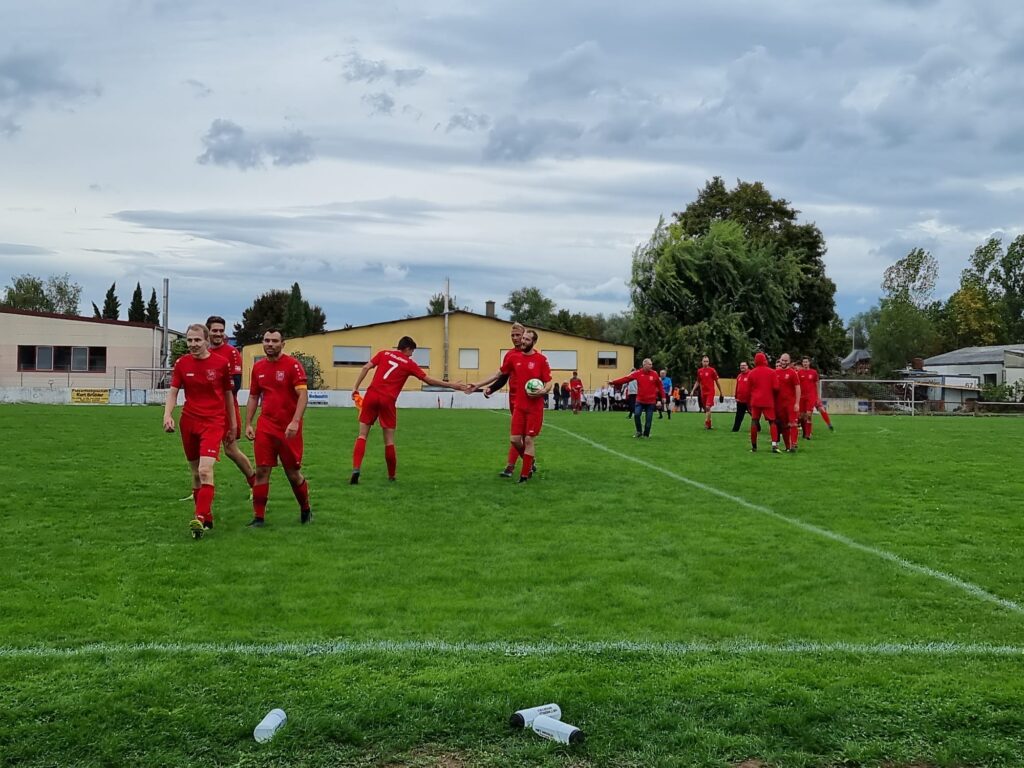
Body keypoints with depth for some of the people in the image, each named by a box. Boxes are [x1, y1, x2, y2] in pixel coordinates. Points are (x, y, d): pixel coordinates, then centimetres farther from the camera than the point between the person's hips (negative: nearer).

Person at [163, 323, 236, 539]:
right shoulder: (182, 363, 3)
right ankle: (207, 517, 22)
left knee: (205, 470, -20)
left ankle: (200, 519, -23)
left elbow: (228, 394, 8)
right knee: (195, 472, 10)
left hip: (214, 422, -4)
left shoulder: (221, 363, -3)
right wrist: (167, 415, -16)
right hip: (189, 422, 4)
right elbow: (173, 392, 2)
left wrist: (233, 423, 13)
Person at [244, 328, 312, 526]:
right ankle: (258, 517, 5)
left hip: (289, 429, -4)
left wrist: (295, 422, -25)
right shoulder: (258, 367, 9)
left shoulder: (292, 365, -8)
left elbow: (303, 395, -15)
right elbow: (253, 397, 17)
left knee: (293, 474, 6)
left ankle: (305, 510, 27)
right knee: (261, 471, -2)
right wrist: (248, 424, 9)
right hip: (265, 427, 4)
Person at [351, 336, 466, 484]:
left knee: (362, 435, 6)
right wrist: (453, 386, 14)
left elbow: (366, 368, 3)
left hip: (371, 395, 2)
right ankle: (391, 476, 14)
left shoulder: (383, 353, 13)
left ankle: (356, 470, -12)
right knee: (389, 441, 8)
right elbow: (429, 380, 8)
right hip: (388, 401, -2)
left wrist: (355, 387, 3)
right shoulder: (409, 363, 7)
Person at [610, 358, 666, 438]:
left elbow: (660, 385, 6)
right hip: (640, 400, 0)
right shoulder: (637, 373, -3)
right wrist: (613, 382, -14)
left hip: (651, 401, 0)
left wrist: (663, 397, 5)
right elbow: (626, 378, -7)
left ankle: (646, 434, 15)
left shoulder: (654, 374, -1)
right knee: (636, 415, -12)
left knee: (648, 419, 0)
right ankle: (639, 432, 7)